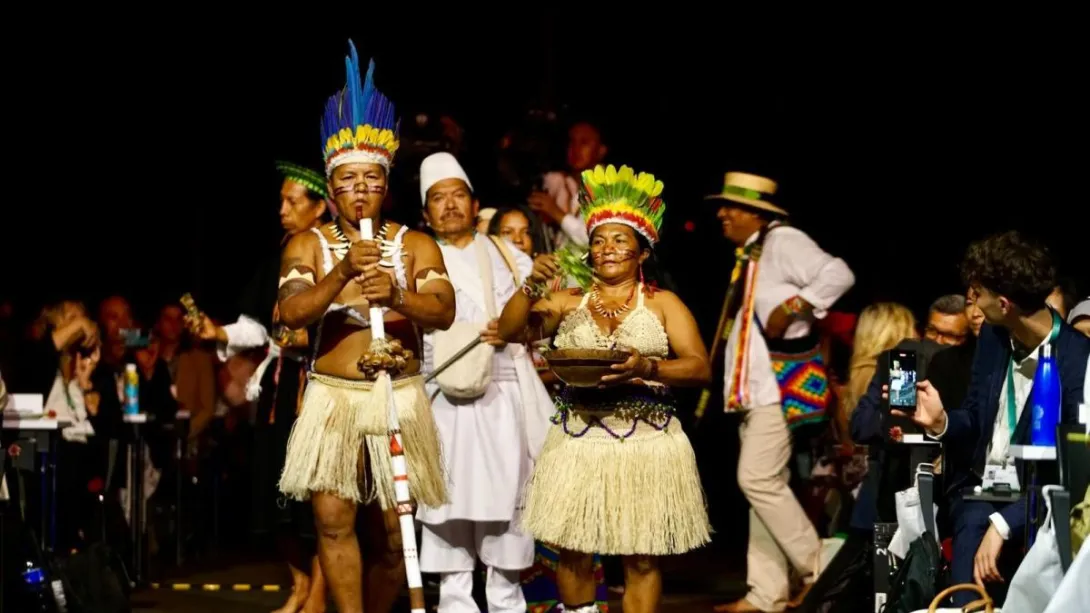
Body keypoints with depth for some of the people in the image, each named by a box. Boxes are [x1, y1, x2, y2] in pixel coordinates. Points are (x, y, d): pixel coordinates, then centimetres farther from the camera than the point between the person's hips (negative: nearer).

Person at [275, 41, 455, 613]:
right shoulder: (308, 244, 5)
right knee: (333, 518, -12)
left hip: (399, 397, 1)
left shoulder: (416, 244, 6)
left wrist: (398, 295, -27)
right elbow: (290, 313, -10)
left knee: (391, 529, 4)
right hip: (332, 396, -1)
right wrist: (343, 272, -24)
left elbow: (444, 312, -8)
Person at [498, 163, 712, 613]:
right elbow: (509, 332, 2)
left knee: (642, 558, 1)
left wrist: (647, 367, -22)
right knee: (572, 551, 3)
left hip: (646, 441, -2)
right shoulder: (568, 302, 12)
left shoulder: (662, 304, 7)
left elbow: (700, 368, -4)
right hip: (578, 440, 2)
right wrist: (531, 286, -14)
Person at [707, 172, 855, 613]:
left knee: (758, 479, -14)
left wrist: (791, 307, -27)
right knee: (764, 484, 9)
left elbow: (838, 275, -23)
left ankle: (818, 572, -2)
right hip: (757, 385, 10)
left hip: (782, 382, -10)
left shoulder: (782, 241, -12)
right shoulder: (749, 253, 16)